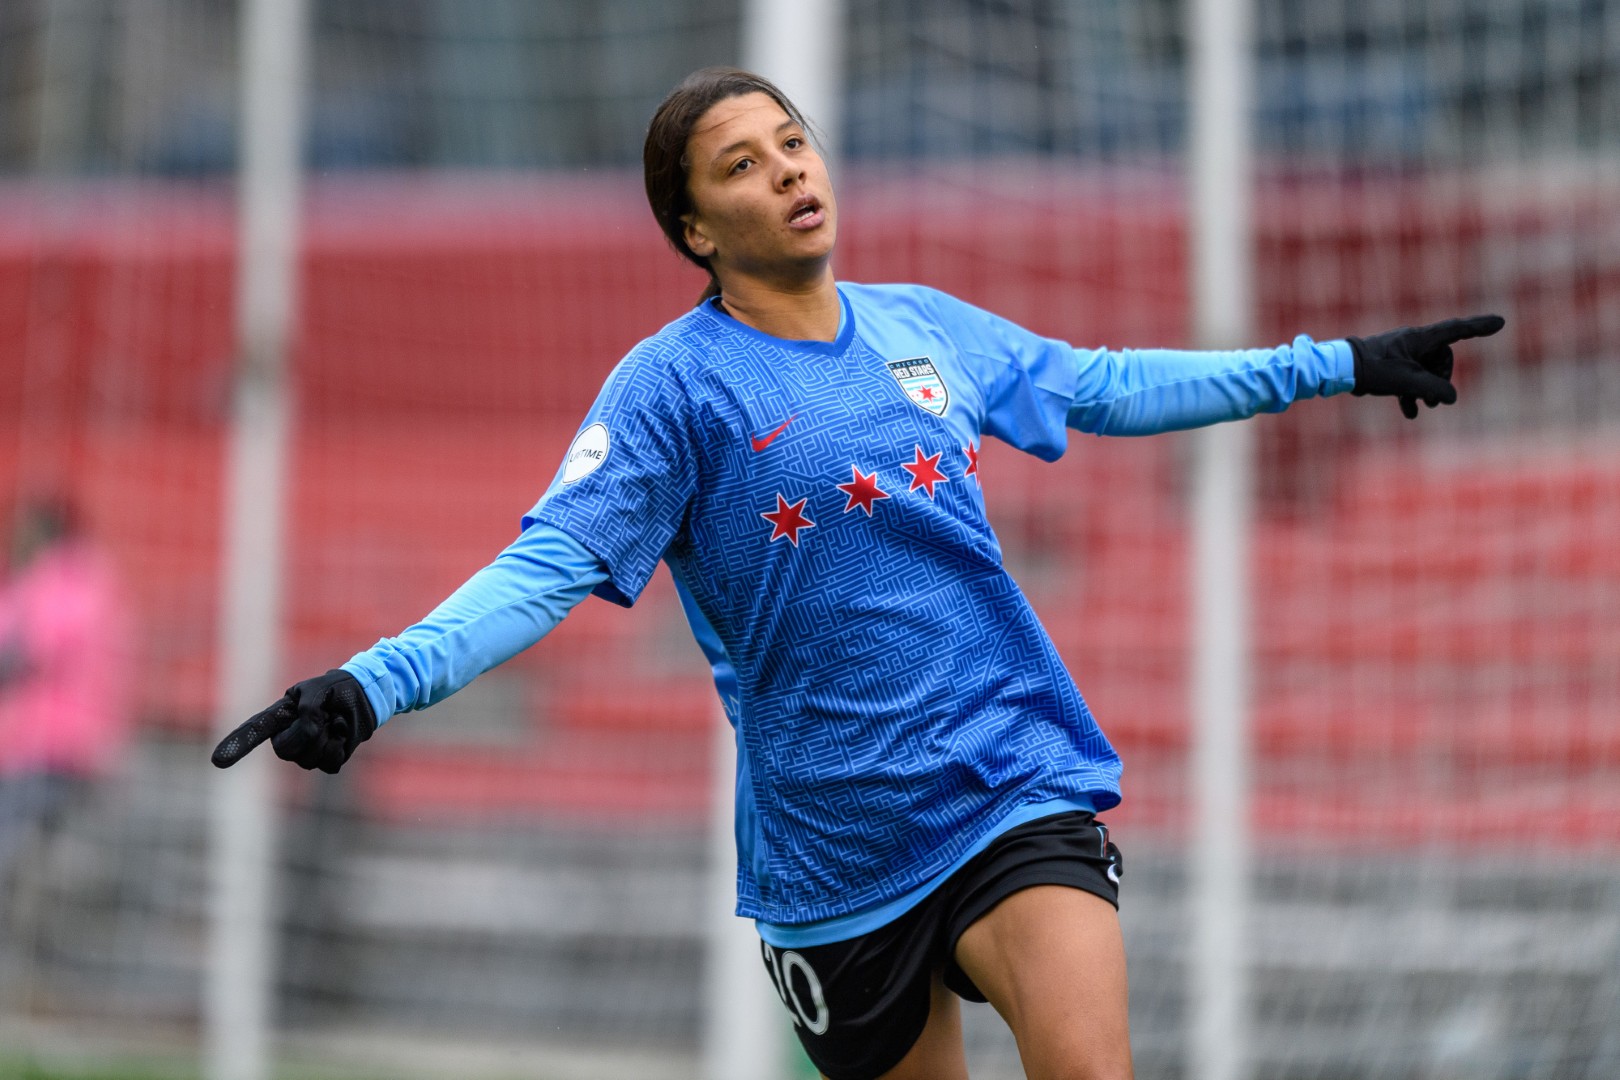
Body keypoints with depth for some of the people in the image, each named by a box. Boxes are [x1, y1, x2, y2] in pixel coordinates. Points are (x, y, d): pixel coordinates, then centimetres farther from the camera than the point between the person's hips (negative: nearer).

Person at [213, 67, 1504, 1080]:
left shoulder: (927, 327, 8)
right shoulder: (676, 385, -7)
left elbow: (1110, 387, 23)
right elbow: (546, 569, -15)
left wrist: (1341, 365, 27)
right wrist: (366, 687, -30)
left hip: (1019, 787, 2)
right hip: (835, 855, -2)